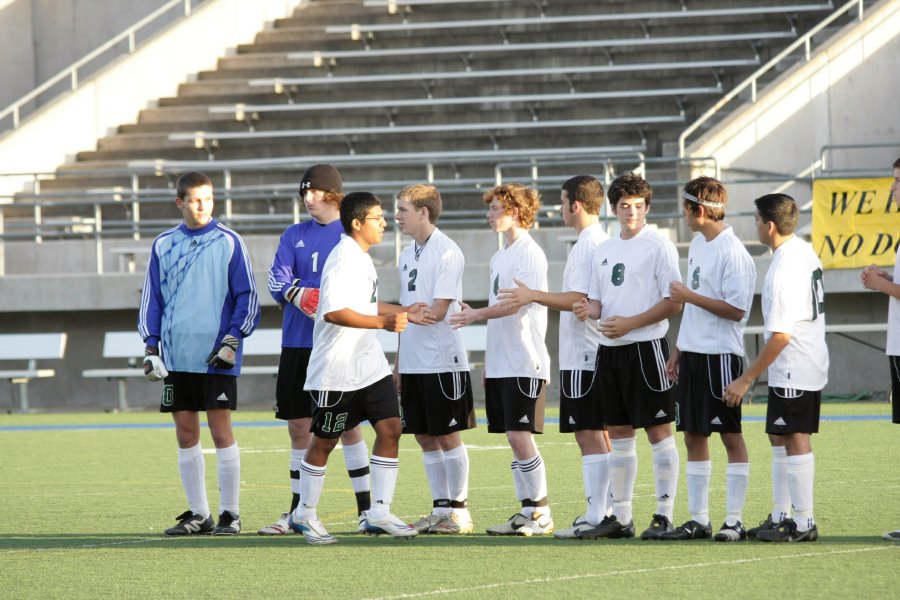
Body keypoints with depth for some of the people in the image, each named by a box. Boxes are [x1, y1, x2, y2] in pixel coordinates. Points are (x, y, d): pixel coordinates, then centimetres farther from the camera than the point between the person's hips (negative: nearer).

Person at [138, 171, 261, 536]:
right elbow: (151, 297, 14)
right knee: (185, 434, 6)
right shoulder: (163, 245, 10)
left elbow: (246, 295, 1)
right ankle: (198, 513, 12)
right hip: (176, 355, 4)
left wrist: (233, 338, -10)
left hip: (216, 355, -4)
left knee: (221, 430, -4)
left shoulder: (228, 242, 0)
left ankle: (230, 513, 2)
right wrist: (150, 345, 6)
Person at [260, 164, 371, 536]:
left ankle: (366, 508, 2)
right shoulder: (294, 236, 12)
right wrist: (298, 296, -20)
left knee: (347, 425, -5)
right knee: (299, 427, 8)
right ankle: (298, 512, 16)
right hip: (297, 346, 4)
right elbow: (277, 280, 1)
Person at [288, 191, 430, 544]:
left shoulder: (362, 257, 13)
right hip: (336, 369, -9)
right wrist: (383, 322, -29)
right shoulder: (343, 259, -17)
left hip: (368, 363, 9)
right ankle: (304, 515, 17)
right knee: (324, 441, 3)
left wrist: (404, 313, 19)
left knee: (390, 429, -3)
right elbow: (333, 311, -29)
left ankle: (379, 513, -2)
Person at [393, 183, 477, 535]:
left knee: (448, 437, -2)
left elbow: (437, 311, -18)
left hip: (443, 361, -8)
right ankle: (440, 509, 16)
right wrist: (398, 363, 16)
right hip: (413, 361, 8)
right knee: (425, 438, 9)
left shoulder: (447, 253, -12)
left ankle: (459, 510, 5)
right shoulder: (408, 255, 14)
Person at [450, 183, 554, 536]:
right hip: (500, 362, 9)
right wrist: (488, 358, 20)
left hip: (525, 362, -9)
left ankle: (541, 514, -5)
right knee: (513, 439, 8)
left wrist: (477, 315, -26)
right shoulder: (499, 257, 18)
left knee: (521, 436, -10)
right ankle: (526, 511, 12)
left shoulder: (530, 254, -9)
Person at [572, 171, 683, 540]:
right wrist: (588, 310, -3)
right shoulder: (604, 252, 15)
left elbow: (673, 302, -11)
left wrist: (629, 323, -17)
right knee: (619, 433, 9)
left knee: (658, 430, -6)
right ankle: (620, 516, 14)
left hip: (646, 346, -7)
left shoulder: (658, 246, -6)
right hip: (609, 349, 7)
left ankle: (664, 515, -5)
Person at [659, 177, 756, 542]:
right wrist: (678, 350, 19)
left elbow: (736, 309, -19)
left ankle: (735, 519, 0)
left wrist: (688, 296, -15)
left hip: (721, 355, -9)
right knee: (693, 435, 8)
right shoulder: (698, 245, 13)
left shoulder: (732, 252, -15)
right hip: (692, 353, 9)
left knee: (731, 435, -3)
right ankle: (698, 519, 12)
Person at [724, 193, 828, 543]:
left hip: (793, 370, -10)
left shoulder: (783, 270, -22)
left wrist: (747, 379, -18)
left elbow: (780, 335, -23)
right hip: (810, 365, 10)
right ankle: (781, 516, 22)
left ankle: (804, 523, -1)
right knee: (779, 438, 16)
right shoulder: (806, 253, 8)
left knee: (795, 440, -5)